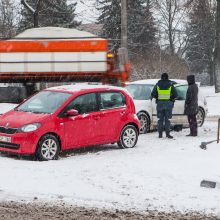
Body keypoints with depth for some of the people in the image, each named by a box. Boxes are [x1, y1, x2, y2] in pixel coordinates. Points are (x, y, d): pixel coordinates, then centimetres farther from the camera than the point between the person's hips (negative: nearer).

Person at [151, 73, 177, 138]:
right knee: (167, 119, 1)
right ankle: (167, 133, -4)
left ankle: (160, 134, 5)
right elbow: (175, 94, -2)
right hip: (168, 103, -1)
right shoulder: (170, 85, 0)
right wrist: (172, 99, 16)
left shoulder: (157, 85, 4)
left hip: (160, 103, 1)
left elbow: (153, 94, 1)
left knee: (160, 119, 7)